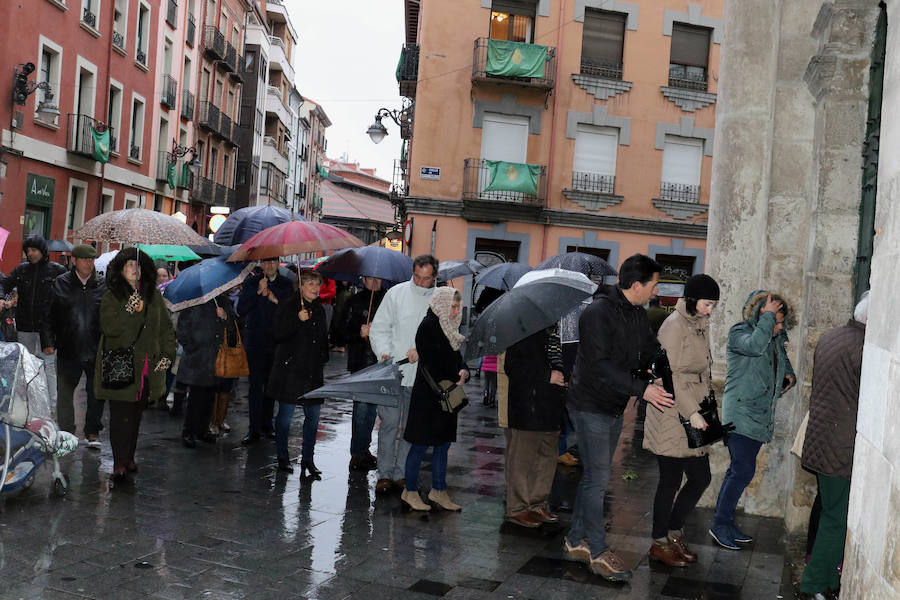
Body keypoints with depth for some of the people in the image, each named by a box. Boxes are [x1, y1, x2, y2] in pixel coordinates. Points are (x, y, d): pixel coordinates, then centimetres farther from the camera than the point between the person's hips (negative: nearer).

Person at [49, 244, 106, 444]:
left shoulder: (103, 285, 3)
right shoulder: (61, 283, 4)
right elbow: (52, 315, 5)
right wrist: (51, 342, -1)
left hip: (96, 349, 0)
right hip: (68, 349, 0)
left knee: (96, 392, 5)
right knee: (65, 392, 8)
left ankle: (92, 431, 18)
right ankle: (66, 433, 21)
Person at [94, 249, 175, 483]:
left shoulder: (153, 295, 11)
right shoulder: (111, 297, -1)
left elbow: (165, 327, 17)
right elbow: (109, 327, -14)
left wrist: (167, 354, 7)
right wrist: (130, 311, -25)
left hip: (147, 367, 4)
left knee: (136, 413, 10)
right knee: (121, 416, -6)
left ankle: (129, 456, 23)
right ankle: (119, 463, -1)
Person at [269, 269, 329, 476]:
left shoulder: (319, 309, 15)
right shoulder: (288, 305, -5)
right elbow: (279, 335, -13)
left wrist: (323, 360, 19)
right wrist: (298, 320, -24)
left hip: (313, 372, 6)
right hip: (290, 369, -6)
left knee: (313, 416, 4)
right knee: (286, 415, 1)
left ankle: (307, 459, 15)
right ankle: (283, 457, 16)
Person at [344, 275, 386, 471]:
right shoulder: (354, 301, 1)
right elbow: (344, 332, -3)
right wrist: (359, 333, -20)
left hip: (380, 362, 4)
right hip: (361, 363, -4)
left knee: (372, 405, 10)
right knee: (362, 405, -7)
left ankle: (363, 449, 21)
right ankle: (358, 453, -1)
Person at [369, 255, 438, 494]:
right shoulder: (396, 293, 3)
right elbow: (379, 328, 6)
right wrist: (384, 351, -10)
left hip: (421, 375, 1)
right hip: (393, 370, -1)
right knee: (389, 423, -4)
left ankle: (401, 474, 16)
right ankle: (385, 474, 6)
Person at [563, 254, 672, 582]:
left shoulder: (638, 315, 8)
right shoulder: (598, 313, -21)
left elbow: (653, 352, 13)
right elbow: (600, 366, -27)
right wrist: (642, 389, -28)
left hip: (615, 408, 9)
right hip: (591, 406, -9)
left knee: (594, 476, 16)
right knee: (598, 478, -5)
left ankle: (577, 540, 27)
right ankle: (598, 552, 4)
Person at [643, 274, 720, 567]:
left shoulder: (700, 325, 14)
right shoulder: (675, 325, -13)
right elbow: (669, 375, -18)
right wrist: (691, 412, -20)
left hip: (692, 416, 9)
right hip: (672, 418, -9)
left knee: (701, 478, 11)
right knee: (671, 480, 1)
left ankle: (674, 532, 27)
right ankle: (660, 543, 15)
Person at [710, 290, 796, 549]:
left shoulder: (777, 339, 12)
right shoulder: (739, 332, -10)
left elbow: (782, 359, 33)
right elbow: (754, 345, -33)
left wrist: (789, 375, 12)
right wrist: (767, 316, -23)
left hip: (761, 415, 8)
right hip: (741, 413, -8)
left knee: (739, 470, 13)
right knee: (744, 470, -11)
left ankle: (725, 523, 21)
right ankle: (720, 525, 0)